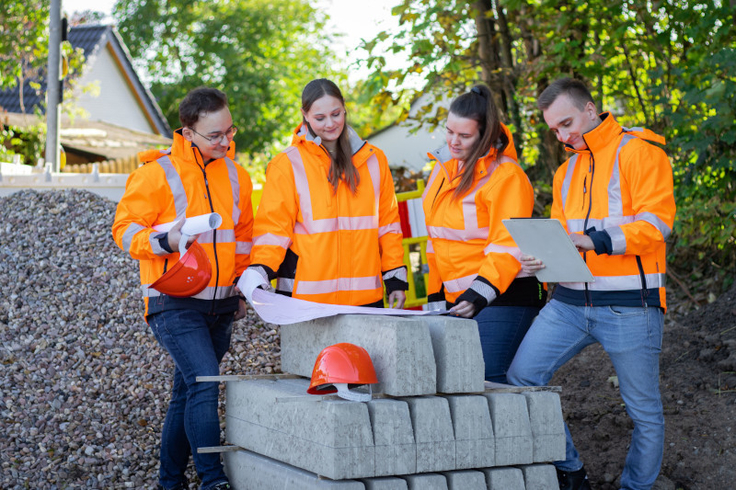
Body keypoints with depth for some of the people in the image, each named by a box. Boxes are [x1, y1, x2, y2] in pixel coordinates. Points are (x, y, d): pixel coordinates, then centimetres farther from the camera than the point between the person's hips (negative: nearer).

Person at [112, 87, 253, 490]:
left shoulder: (236, 175, 10)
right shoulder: (158, 173, -9)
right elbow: (124, 229, -4)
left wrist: (243, 286, 21)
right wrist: (165, 241, -22)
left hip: (219, 305, 6)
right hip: (173, 302, -6)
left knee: (189, 393, 12)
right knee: (204, 383, -20)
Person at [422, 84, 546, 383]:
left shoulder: (505, 175, -11)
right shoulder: (444, 166, 14)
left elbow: (508, 246, -17)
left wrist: (480, 295, -27)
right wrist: (436, 296, 17)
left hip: (503, 299, -7)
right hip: (456, 301, 7)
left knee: (487, 380, -15)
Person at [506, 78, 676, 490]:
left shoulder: (639, 151, -5)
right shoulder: (567, 171, 19)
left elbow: (657, 221, -15)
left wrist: (595, 241, -24)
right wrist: (543, 259, 0)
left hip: (629, 305, -6)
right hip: (570, 302, 6)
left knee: (644, 410, 3)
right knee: (521, 376, -4)